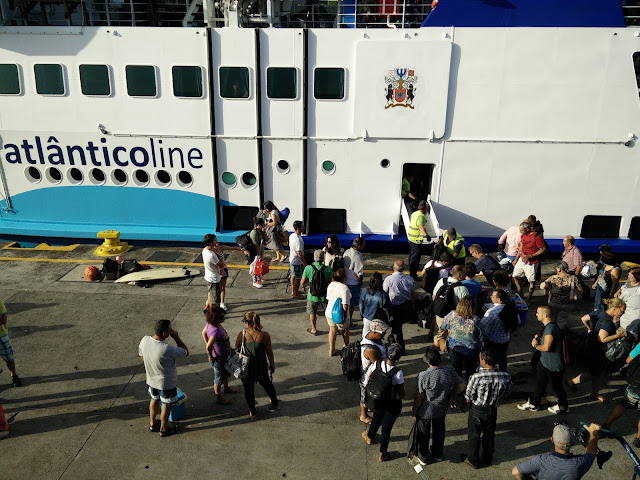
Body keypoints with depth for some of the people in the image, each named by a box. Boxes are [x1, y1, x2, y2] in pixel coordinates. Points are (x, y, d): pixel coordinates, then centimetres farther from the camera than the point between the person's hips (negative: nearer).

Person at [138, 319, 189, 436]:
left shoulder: (145, 340, -19)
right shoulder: (167, 349, -38)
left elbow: (141, 355, 2)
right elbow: (186, 352, -21)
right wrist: (176, 337, -21)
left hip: (151, 379, 6)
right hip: (166, 383, -6)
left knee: (154, 400, 29)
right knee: (166, 405, 18)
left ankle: (152, 424, 49)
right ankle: (164, 429, 38)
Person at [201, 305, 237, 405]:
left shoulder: (210, 324, -12)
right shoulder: (216, 331, -39)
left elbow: (204, 332, 6)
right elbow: (208, 347, -39)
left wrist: (208, 345, 10)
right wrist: (211, 357, -21)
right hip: (219, 359, -9)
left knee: (226, 373, 31)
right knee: (219, 378, 15)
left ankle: (226, 388, 57)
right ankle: (219, 398, 38)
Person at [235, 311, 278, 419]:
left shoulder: (242, 335, -19)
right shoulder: (264, 335, -18)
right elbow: (269, 352, -8)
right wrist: (272, 365, 9)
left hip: (246, 369, -1)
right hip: (261, 369, 1)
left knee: (248, 389, 20)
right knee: (267, 384, 28)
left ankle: (253, 413, 34)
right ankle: (274, 404, 48)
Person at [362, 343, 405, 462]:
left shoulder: (375, 365, -21)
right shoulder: (398, 373, -31)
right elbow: (401, 394, -21)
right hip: (393, 404, -4)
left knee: (376, 419, 32)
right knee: (387, 427, 17)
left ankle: (369, 437, 61)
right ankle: (383, 454, 38)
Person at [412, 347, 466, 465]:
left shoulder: (423, 376, -32)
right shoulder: (450, 371, -20)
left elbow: (419, 397, -21)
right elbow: (462, 385, -4)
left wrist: (414, 412, -5)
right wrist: (451, 396, 11)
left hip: (425, 411, -4)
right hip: (442, 409, 4)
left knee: (423, 433, 21)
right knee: (439, 430, 29)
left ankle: (422, 457, 40)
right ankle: (438, 454, 49)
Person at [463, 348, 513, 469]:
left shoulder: (476, 377, -33)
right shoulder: (505, 377, -21)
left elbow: (468, 397, -20)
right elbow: (508, 391, -1)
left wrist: (468, 400, 2)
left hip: (477, 410, -4)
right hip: (493, 410, 4)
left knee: (474, 435, 19)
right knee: (489, 434, 27)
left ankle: (473, 460, 37)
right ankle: (488, 458, 46)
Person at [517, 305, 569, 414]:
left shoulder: (551, 328, -28)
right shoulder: (547, 326, 5)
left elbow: (546, 347, -32)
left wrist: (536, 345, -15)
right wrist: (539, 339, 5)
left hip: (553, 365, -10)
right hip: (545, 361, 10)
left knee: (556, 386, 10)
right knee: (539, 383, 17)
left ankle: (563, 407, 31)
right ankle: (533, 404, 29)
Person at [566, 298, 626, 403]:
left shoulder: (600, 312, -5)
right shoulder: (608, 321, -29)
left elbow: (584, 319, 3)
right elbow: (602, 339, -32)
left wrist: (590, 329, 15)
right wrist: (618, 335, -23)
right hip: (597, 350, -9)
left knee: (600, 372, 22)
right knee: (594, 373, 12)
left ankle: (595, 394, 37)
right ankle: (572, 382, 24)